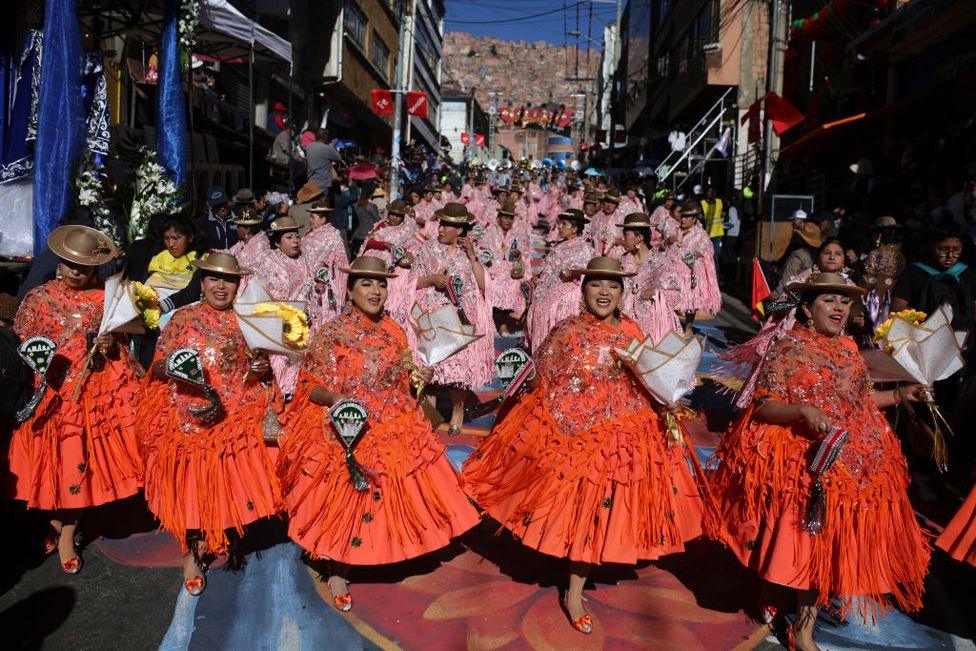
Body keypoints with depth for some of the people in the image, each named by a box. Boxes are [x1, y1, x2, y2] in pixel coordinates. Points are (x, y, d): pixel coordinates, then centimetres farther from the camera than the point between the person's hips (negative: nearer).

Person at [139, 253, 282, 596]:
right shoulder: (183, 318, 3)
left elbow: (263, 369, 15)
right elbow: (158, 367, 2)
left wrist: (263, 368, -7)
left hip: (237, 421, 2)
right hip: (188, 421, -1)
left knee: (228, 484, 5)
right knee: (190, 485, 4)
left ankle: (205, 544, 31)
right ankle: (192, 554, 25)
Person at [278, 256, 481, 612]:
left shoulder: (394, 331, 6)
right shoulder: (332, 334, -10)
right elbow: (312, 389, -11)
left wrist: (418, 376, 1)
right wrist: (334, 398, -29)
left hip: (395, 430, 5)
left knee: (394, 500, 13)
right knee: (343, 505, 5)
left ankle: (391, 552, 37)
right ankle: (337, 573, 25)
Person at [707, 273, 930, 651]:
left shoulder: (848, 347, 12)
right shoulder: (789, 349, -9)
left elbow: (855, 399, 21)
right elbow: (763, 406, -14)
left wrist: (899, 395, 15)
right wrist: (803, 412, -29)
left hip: (855, 461, 6)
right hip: (802, 464, -6)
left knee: (825, 543, 10)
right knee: (802, 539, 0)